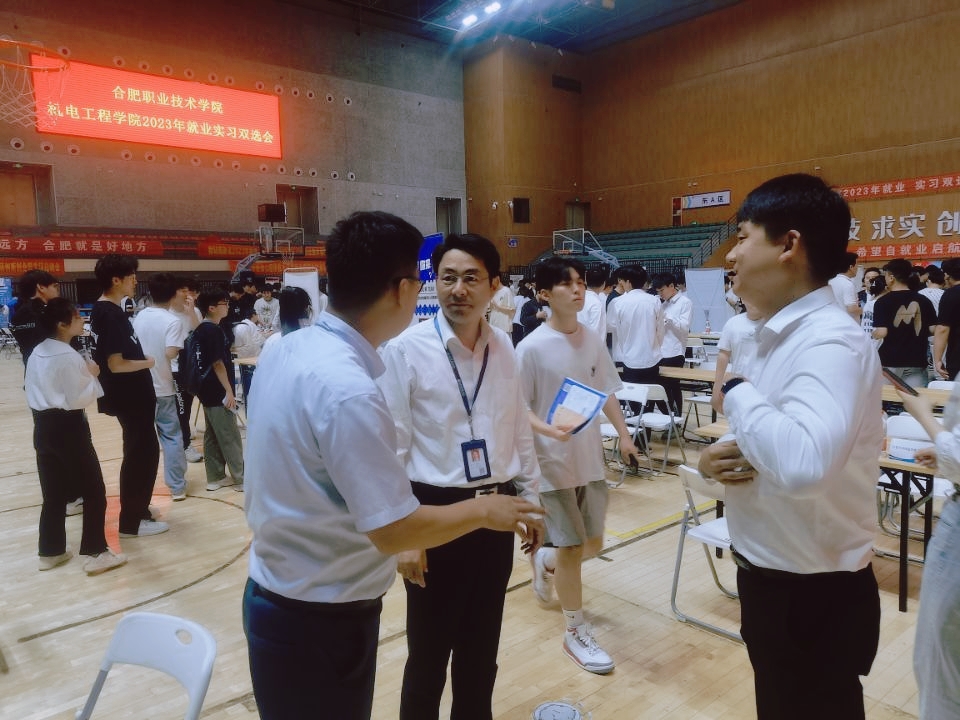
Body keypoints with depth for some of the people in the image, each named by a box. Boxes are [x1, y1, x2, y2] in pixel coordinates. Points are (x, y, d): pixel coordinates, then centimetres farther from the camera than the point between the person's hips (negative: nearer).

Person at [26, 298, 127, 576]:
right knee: (94, 491, 2)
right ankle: (96, 553, 7)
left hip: (43, 425, 9)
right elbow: (78, 399, -18)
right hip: (67, 426, -9)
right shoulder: (69, 357, -18)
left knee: (54, 492, 17)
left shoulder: (37, 354, 10)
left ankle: (51, 551, 27)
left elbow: (38, 391, 15)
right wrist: (92, 375, -7)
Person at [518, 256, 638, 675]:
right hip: (553, 461, -6)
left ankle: (545, 561, 46)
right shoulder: (532, 348, -15)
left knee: (593, 543, 15)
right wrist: (550, 431, -28)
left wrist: (624, 434, 6)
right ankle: (576, 633, 22)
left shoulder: (594, 340, 2)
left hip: (591, 458, 6)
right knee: (572, 547, 3)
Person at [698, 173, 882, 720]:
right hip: (771, 577, 9)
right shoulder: (778, 335, 5)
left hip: (815, 596, -8)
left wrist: (736, 389, -25)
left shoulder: (831, 341, -24)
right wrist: (717, 457, -7)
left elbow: (803, 463, -42)